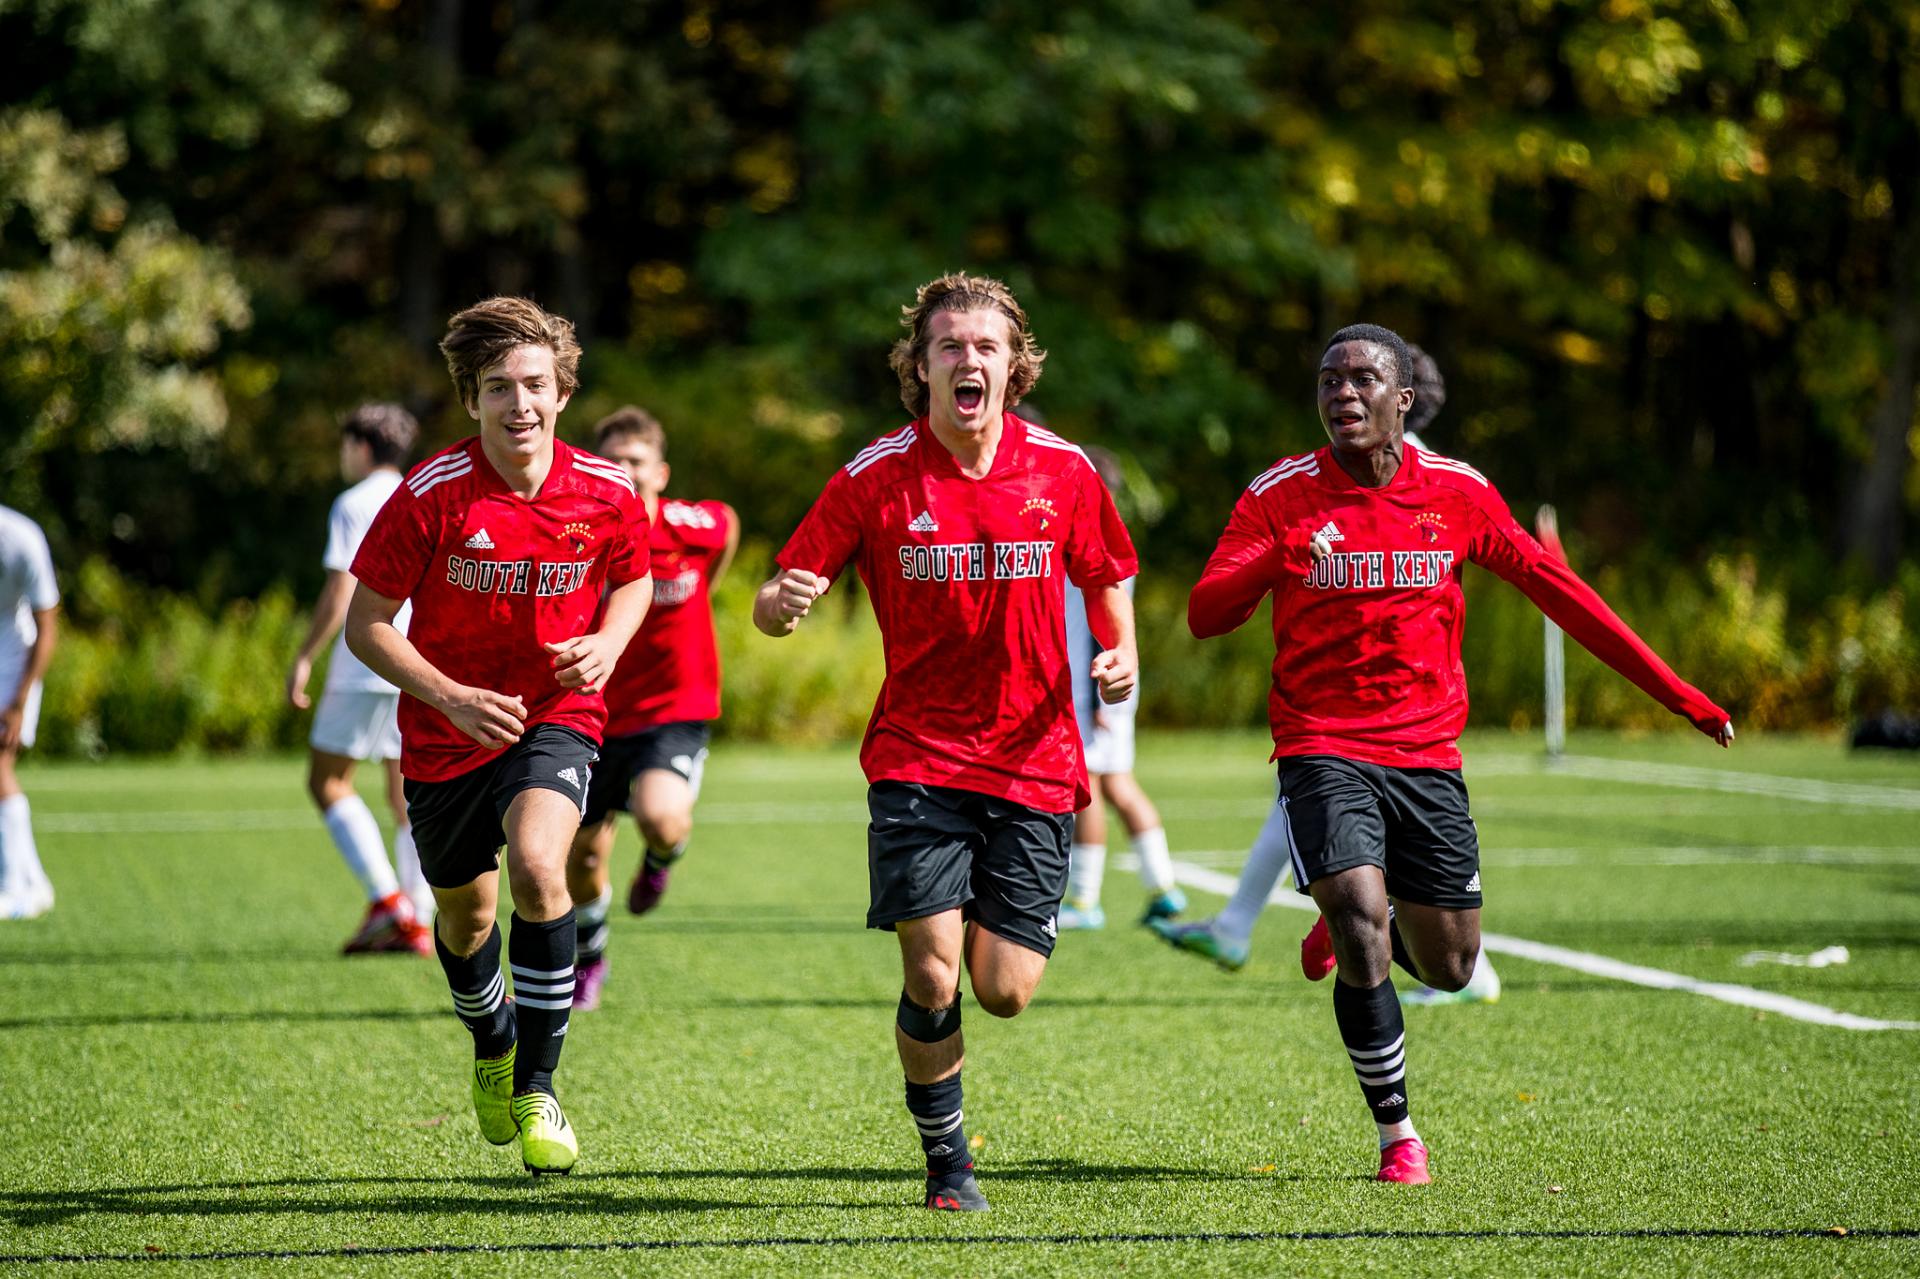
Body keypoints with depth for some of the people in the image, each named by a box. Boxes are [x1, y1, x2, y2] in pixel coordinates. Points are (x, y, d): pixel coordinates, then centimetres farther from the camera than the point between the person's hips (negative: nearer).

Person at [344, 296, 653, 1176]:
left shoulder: (606, 494, -9)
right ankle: (492, 1047, 50)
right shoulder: (431, 495, -16)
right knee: (465, 915, 15)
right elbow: (366, 623, -9)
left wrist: (607, 646, -9)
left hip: (557, 716, -1)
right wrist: (452, 698, -21)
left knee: (538, 868, -27)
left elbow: (633, 581, 12)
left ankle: (537, 1088, -14)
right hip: (447, 733, 1)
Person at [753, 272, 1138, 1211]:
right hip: (918, 757, -1)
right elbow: (774, 603, -3)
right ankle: (946, 1160, 10)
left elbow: (1106, 581, 16)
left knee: (1005, 991, -5)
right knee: (932, 977, -13)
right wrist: (783, 603, -27)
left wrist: (1119, 654, -4)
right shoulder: (877, 477, -5)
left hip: (1033, 763, 1)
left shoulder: (1063, 472, 1)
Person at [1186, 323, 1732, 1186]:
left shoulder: (1456, 491, 1)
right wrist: (1279, 559, -30)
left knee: (1447, 968, 7)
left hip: (1427, 755, 3)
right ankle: (1396, 1133, -1)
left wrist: (1674, 692, 6)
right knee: (1362, 934, -20)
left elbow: (1556, 590, 7)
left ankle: (1353, 920, 43)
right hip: (1323, 749, -3)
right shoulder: (1282, 494, -4)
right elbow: (1204, 613, -10)